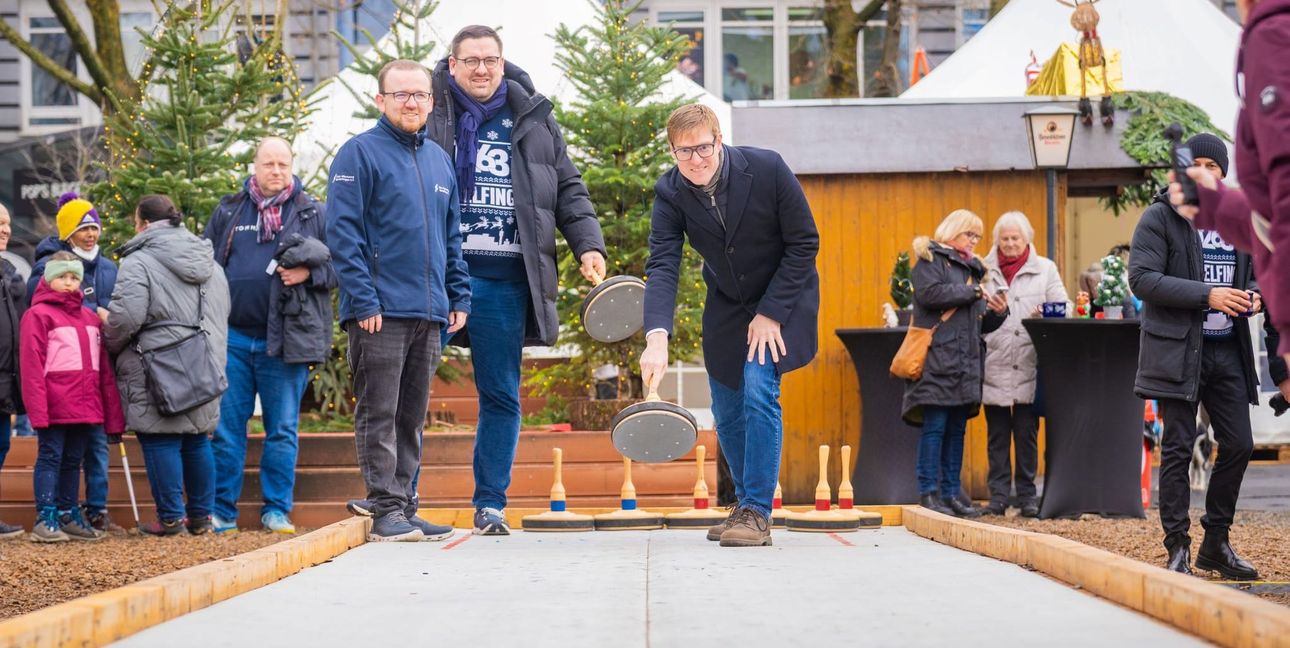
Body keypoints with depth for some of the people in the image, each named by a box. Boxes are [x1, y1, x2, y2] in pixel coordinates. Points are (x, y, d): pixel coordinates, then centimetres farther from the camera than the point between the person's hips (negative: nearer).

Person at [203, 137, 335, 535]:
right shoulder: (228, 211, 12)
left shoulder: (313, 213, 8)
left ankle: (276, 510, 11)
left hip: (285, 339, -1)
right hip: (233, 336, 1)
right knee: (226, 426, 3)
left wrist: (310, 273, -11)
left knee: (282, 428, 3)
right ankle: (222, 510, 9)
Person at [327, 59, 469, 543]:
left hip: (430, 313, 7)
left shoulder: (440, 160, 16)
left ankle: (405, 508, 16)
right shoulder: (360, 153, -4)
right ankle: (386, 510, -3)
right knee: (378, 415, -4)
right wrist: (363, 300, -16)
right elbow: (342, 232, -10)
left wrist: (459, 297, 12)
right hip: (381, 312, -7)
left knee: (411, 419, 11)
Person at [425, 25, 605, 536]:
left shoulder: (533, 120, 14)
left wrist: (588, 244, 4)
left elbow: (568, 190, 18)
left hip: (505, 280, 3)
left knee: (501, 395, 6)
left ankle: (490, 504, 14)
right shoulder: (430, 113, 5)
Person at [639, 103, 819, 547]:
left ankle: (757, 512, -13)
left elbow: (804, 244, -17)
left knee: (758, 390, -20)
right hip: (726, 306, 4)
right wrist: (657, 338, -40)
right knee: (727, 414, 7)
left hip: (782, 299, -4)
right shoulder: (670, 193, -16)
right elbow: (662, 267, -24)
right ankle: (747, 506, 26)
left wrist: (770, 314, -20)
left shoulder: (767, 169, -24)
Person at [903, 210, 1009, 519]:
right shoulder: (930, 259, 3)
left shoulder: (972, 268, 24)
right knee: (935, 425, -9)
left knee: (957, 427, 6)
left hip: (966, 360, 7)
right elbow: (930, 293, -16)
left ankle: (951, 492, 9)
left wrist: (997, 313, 3)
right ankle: (928, 492, -6)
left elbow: (982, 324, 24)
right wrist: (972, 293, -10)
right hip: (937, 356, -7)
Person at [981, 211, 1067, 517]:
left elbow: (1062, 308, 5)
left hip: (1028, 364, -1)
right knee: (997, 433, 3)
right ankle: (998, 495, 7)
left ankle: (1027, 495, 6)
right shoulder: (985, 270, 10)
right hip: (994, 363, 1)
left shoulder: (1045, 269, 10)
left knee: (1027, 432, 0)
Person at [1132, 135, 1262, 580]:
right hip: (1178, 350, -5)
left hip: (1228, 350, 5)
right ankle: (1178, 549, 4)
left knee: (1238, 444, 5)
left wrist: (1253, 296, -2)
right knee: (1177, 449, -2)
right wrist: (1206, 294, -21)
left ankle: (1216, 544, 18)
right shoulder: (1160, 218, -4)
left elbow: (1257, 273, 23)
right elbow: (1141, 278, -14)